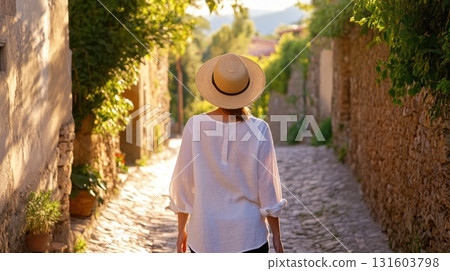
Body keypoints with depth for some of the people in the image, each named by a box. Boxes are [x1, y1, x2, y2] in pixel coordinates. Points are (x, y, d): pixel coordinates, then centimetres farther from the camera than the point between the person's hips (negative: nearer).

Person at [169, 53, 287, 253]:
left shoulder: (195, 126, -9)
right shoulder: (258, 129, -10)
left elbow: (183, 184, -3)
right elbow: (267, 186, -6)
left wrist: (182, 230, 10)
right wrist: (276, 237, 5)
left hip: (205, 235, 1)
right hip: (249, 235, -1)